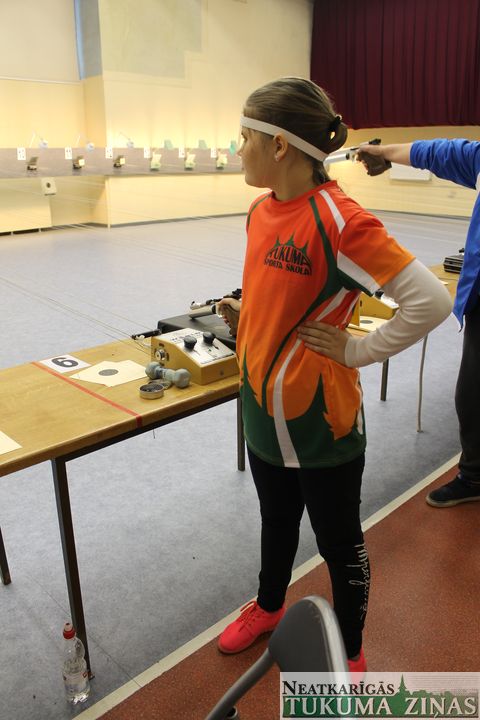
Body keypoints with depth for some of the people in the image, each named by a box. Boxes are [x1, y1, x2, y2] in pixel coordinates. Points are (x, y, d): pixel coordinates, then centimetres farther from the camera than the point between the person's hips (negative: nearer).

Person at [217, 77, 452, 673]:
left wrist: (358, 351, -18)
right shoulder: (261, 211, 1)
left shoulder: (339, 220, -23)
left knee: (338, 542, 16)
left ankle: (350, 653, 42)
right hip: (263, 407, 7)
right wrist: (243, 316, 3)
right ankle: (269, 606, 54)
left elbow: (430, 302, -25)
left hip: (321, 422, -7)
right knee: (276, 522, 28)